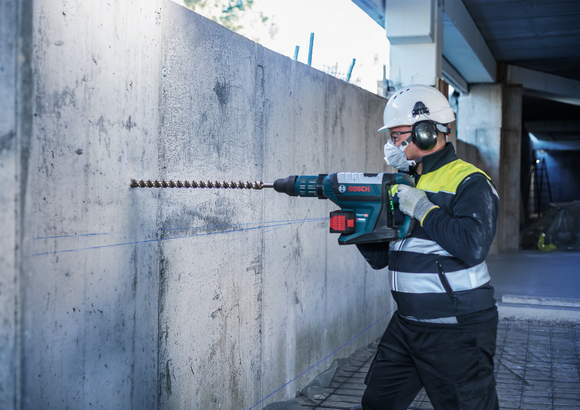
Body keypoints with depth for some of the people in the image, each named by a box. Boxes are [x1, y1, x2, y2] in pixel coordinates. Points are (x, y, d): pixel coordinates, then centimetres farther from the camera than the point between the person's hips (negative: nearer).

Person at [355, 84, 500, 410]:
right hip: (407, 324, 8)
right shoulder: (404, 184, 12)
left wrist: (423, 209, -20)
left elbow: (474, 246, -28)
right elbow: (379, 257, 12)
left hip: (457, 332, -8)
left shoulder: (469, 182, -11)